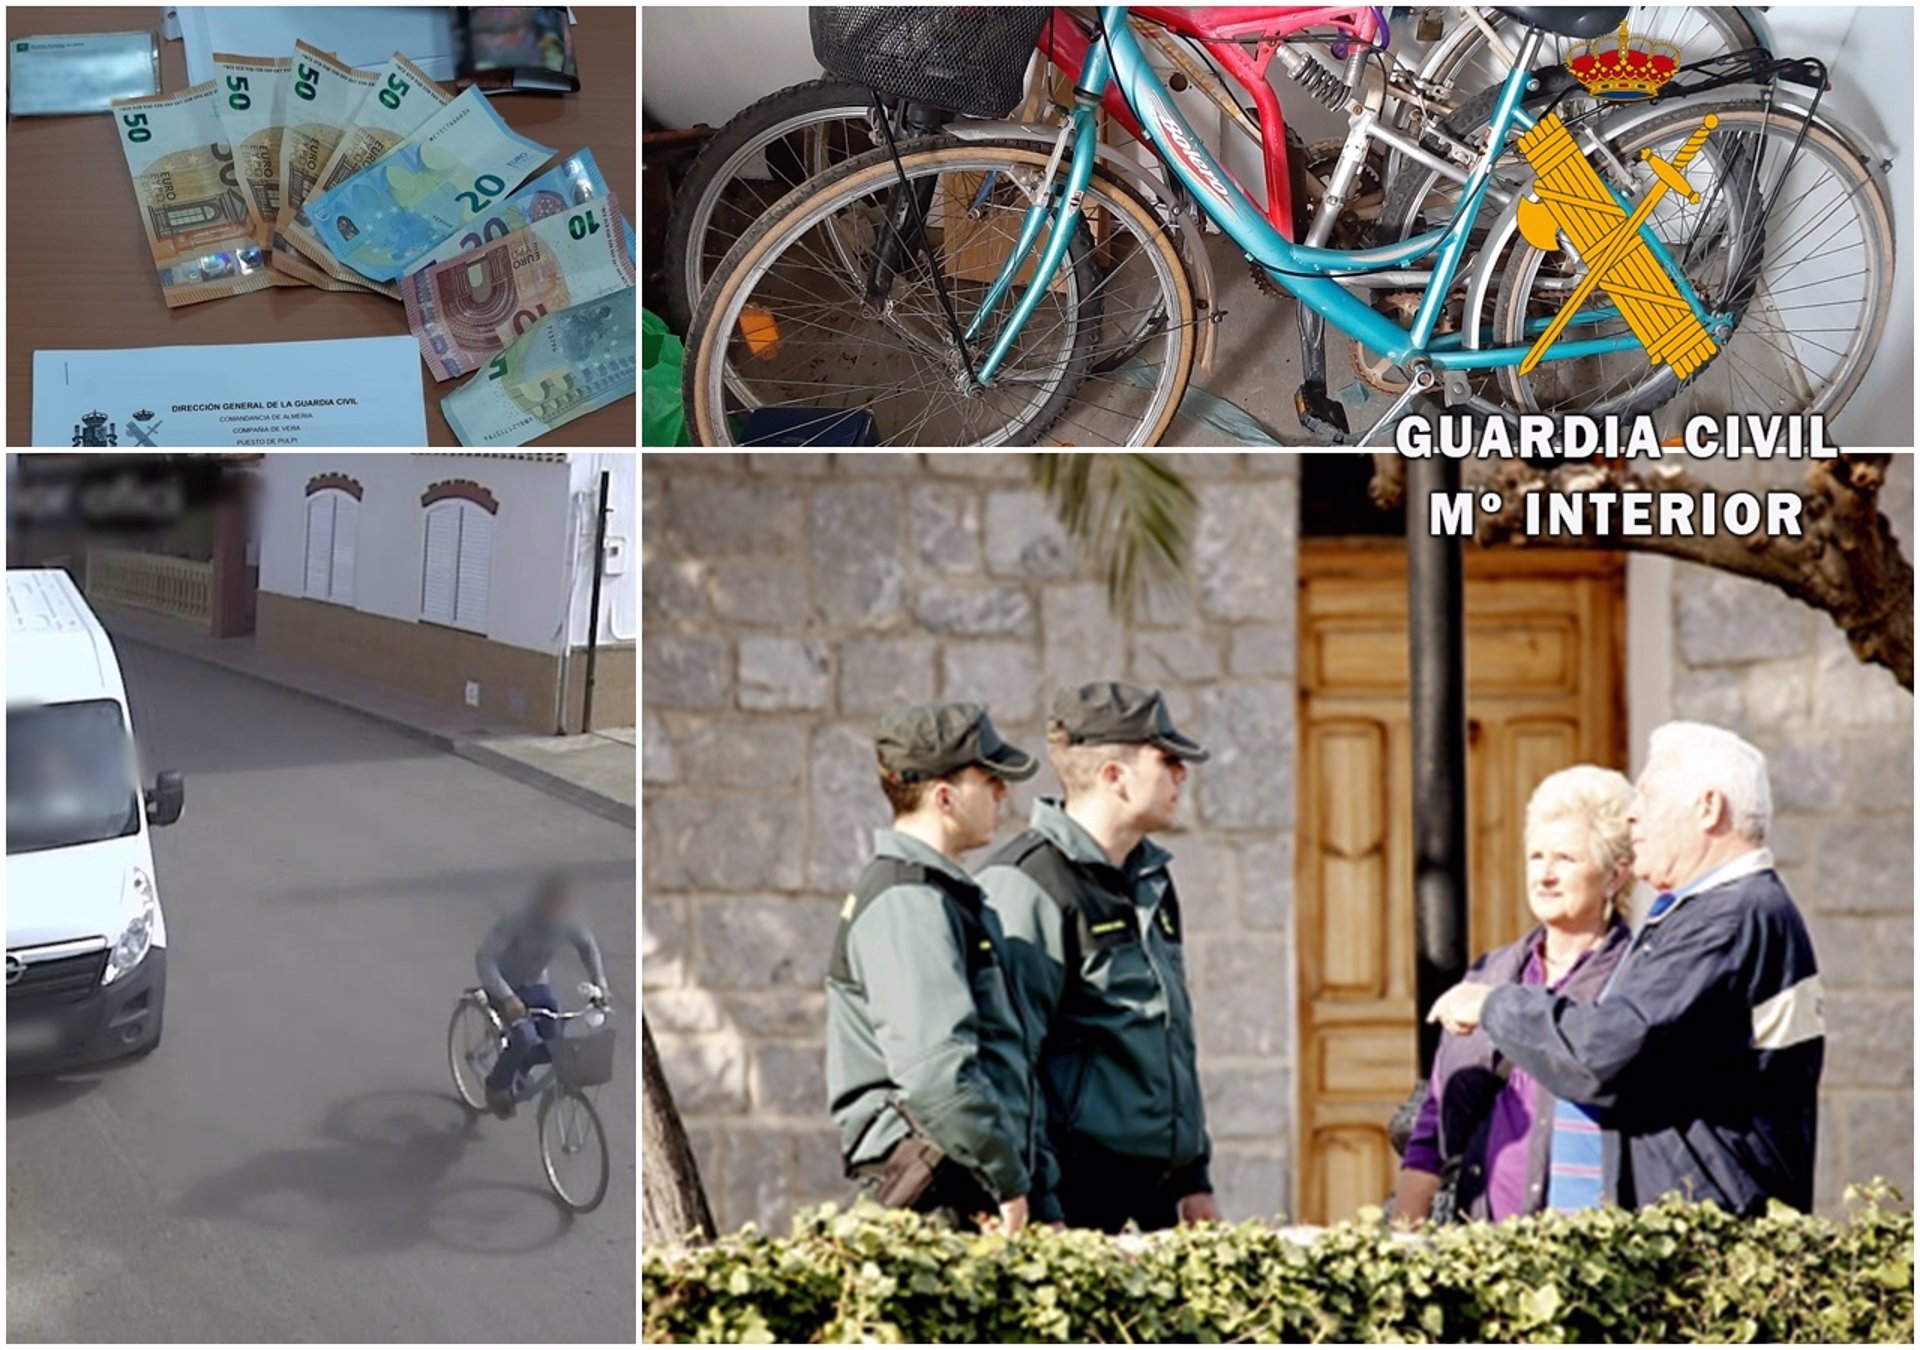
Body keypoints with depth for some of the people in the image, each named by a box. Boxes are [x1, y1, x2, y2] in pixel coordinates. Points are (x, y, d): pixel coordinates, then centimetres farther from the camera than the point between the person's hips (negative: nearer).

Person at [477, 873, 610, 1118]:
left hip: (536, 985, 5)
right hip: (505, 986, -5)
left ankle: (518, 1064, 22)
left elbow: (588, 947, 2)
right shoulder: (515, 922, -33)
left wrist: (599, 985, -6)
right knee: (525, 1039, -26)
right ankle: (497, 1085, 2)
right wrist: (507, 998, -46)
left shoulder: (570, 923, -19)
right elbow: (484, 958, -36)